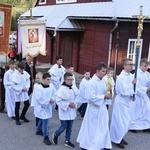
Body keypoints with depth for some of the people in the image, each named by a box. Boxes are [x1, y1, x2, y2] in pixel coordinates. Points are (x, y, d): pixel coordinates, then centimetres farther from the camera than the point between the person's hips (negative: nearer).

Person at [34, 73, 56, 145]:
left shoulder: (51, 86, -3)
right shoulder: (38, 87, -20)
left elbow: (54, 94, 3)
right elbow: (39, 98, -24)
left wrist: (52, 99, -17)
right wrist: (48, 100, -22)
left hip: (48, 106, 6)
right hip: (41, 107, -6)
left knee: (42, 119, 24)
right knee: (45, 121, -9)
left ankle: (38, 130, 48)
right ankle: (46, 137, 0)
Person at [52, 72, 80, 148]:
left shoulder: (74, 88, -3)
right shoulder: (62, 89, -21)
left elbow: (76, 97, 9)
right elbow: (58, 101, -19)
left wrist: (74, 103, -11)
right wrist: (68, 104, -20)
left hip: (71, 111, 6)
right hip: (64, 111, -6)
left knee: (69, 127, 14)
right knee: (64, 126, 3)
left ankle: (67, 141, 29)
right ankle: (55, 135, 32)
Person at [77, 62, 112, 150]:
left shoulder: (103, 81, 3)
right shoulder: (92, 82, -20)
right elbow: (90, 97, -26)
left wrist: (108, 94, -8)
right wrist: (104, 96, -21)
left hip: (102, 107, 7)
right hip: (94, 108, -7)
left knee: (104, 128, 11)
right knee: (91, 129, 8)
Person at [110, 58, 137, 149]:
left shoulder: (131, 76, 3)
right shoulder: (121, 77, -21)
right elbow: (124, 91, -25)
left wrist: (133, 95, 0)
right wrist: (132, 83, -21)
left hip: (128, 101, 8)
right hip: (121, 101, -8)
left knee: (127, 122, 16)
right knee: (120, 122, 0)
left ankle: (120, 137, 33)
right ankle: (117, 139, 18)